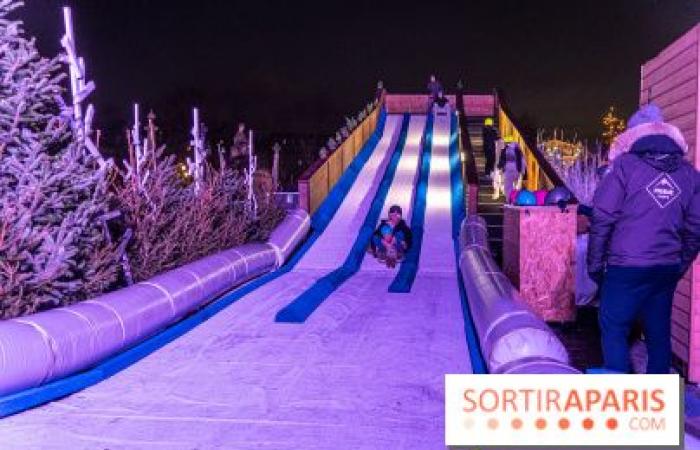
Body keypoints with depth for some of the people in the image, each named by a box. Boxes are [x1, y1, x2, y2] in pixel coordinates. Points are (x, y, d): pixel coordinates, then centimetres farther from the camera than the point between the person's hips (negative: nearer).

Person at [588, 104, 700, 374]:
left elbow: (603, 219, -10)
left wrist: (595, 264, -2)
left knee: (614, 331, 4)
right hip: (667, 270, 5)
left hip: (626, 269, -5)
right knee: (659, 333, 15)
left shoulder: (625, 165, -6)